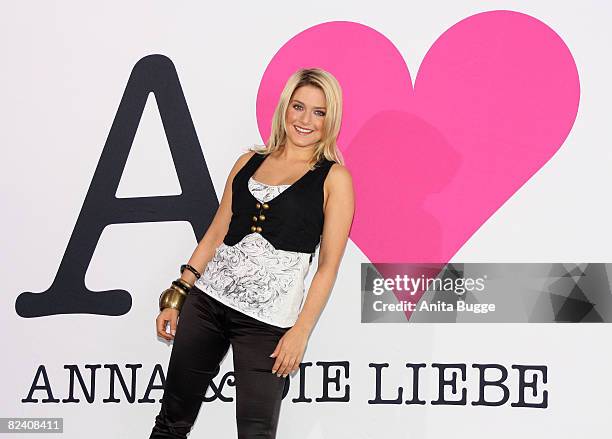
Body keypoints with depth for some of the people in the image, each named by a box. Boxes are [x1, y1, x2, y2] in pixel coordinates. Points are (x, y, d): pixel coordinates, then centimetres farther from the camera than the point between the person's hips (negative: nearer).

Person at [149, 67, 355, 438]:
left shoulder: (334, 178, 0)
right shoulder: (250, 162, 12)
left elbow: (329, 265, -4)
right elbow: (217, 233, 15)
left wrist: (301, 331, -11)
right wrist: (177, 295, 10)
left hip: (267, 320, -4)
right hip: (208, 298, 4)